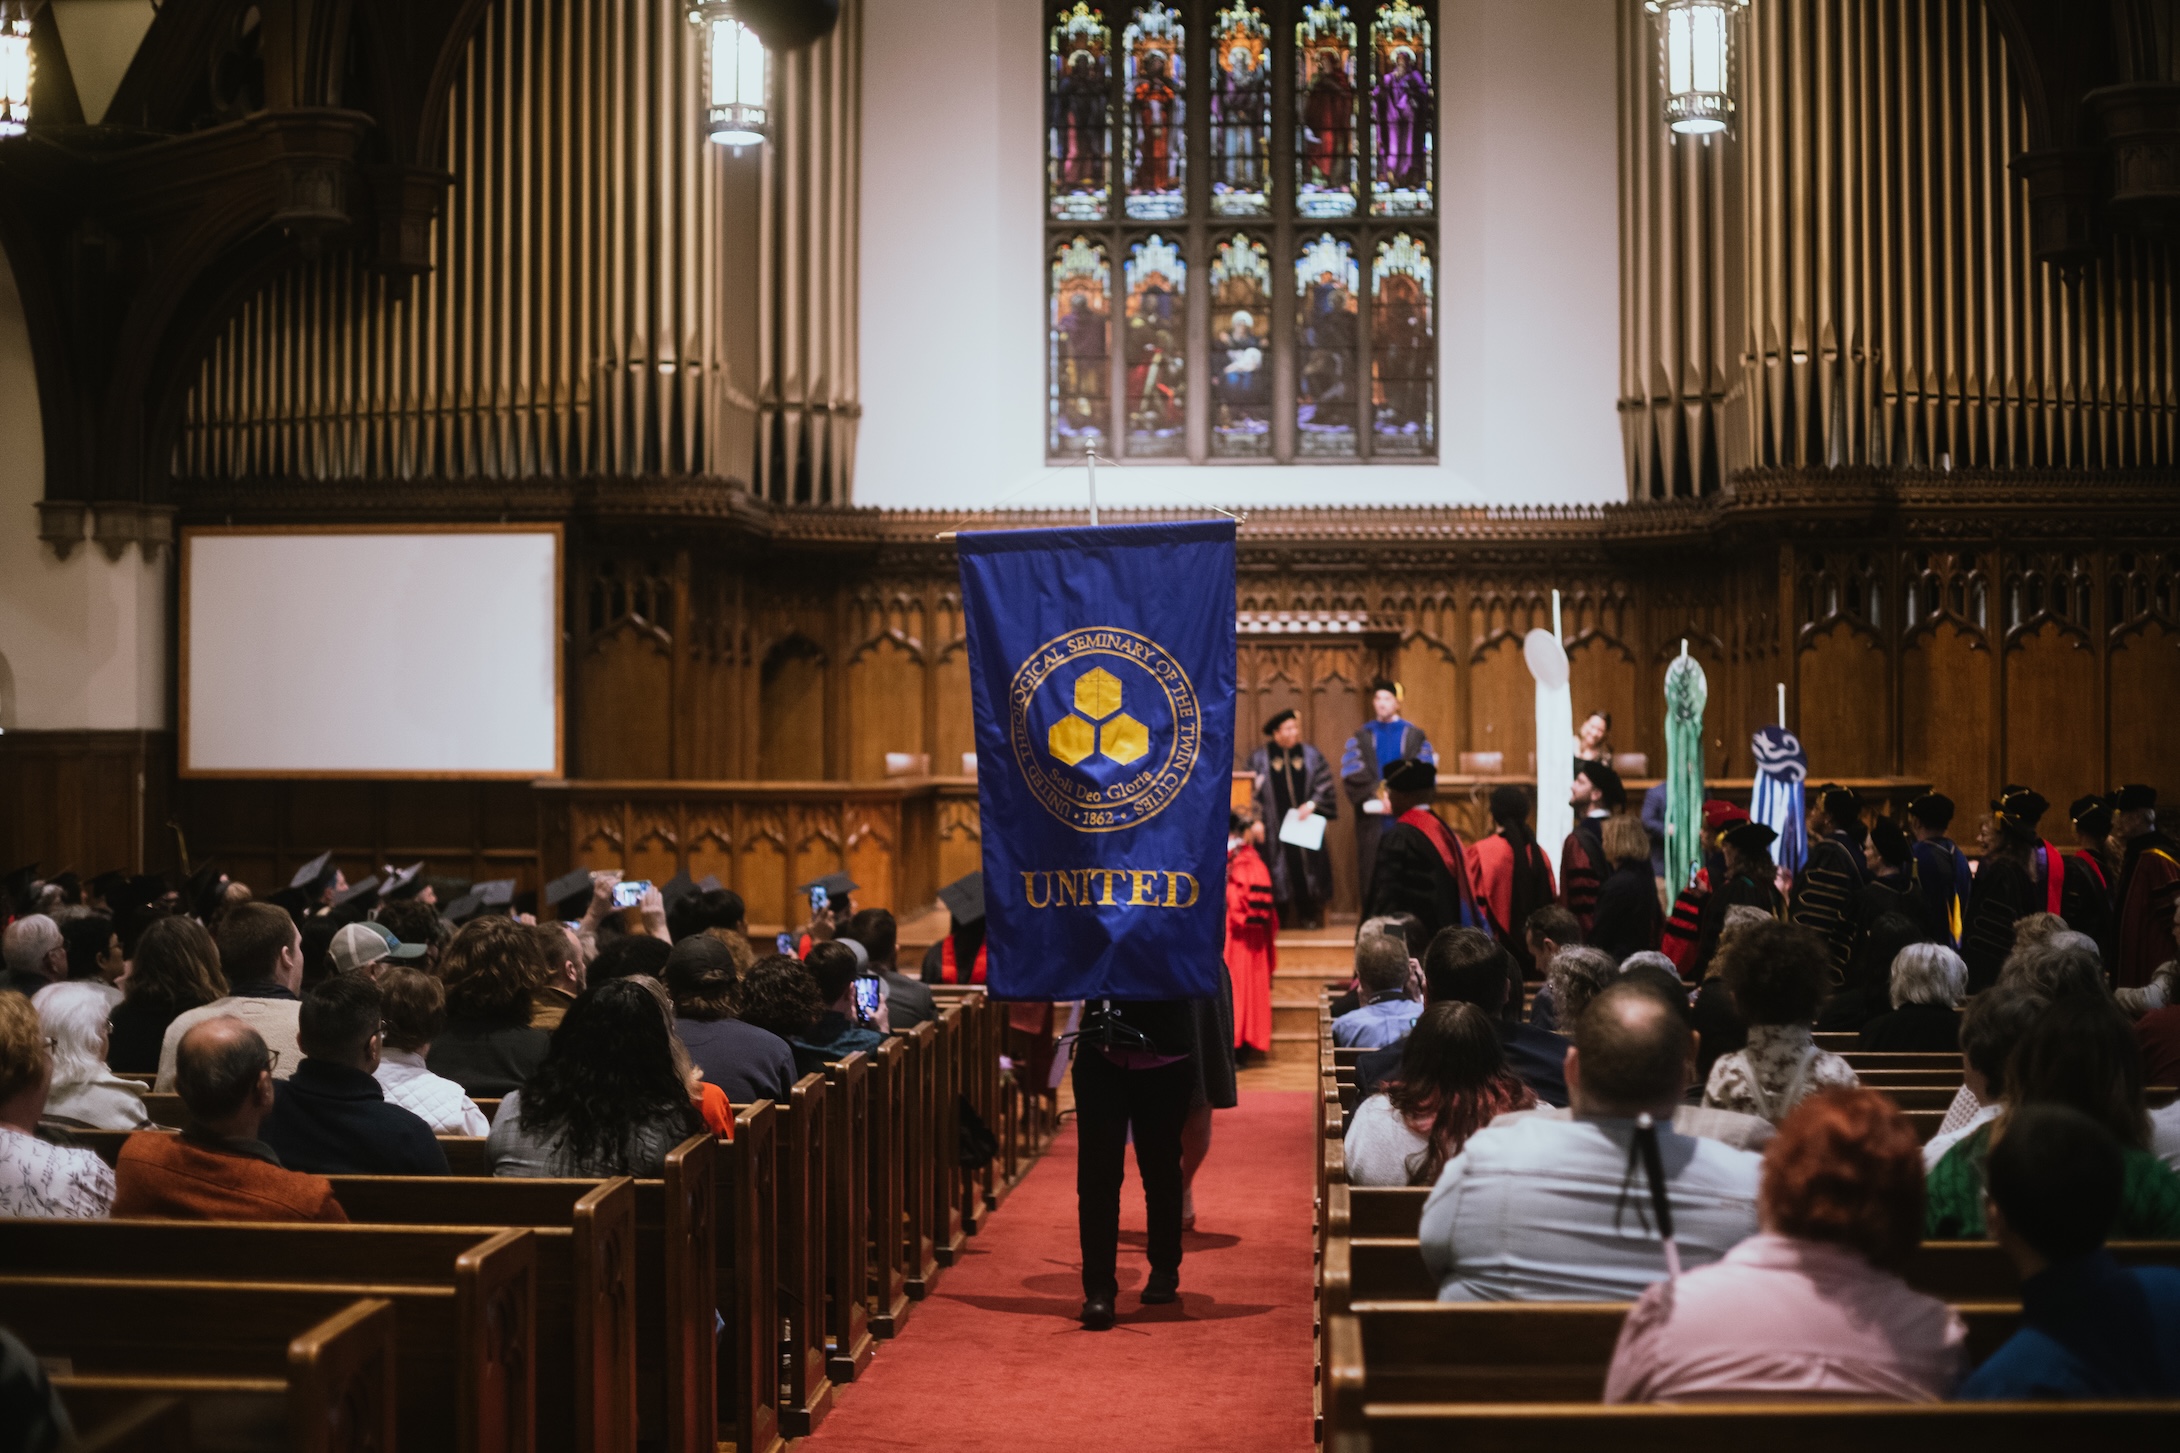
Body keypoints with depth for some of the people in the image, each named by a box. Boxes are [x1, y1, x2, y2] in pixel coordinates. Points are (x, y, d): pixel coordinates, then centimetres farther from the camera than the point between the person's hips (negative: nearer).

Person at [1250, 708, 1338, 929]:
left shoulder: (1310, 754, 7)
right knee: (1279, 870, -3)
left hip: (1306, 822, 1)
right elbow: (1252, 789, 2)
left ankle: (1309, 917, 6)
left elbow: (1324, 784, 5)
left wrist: (1312, 804, -10)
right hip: (1276, 825, -1)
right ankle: (1277, 918, 3)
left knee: (1307, 866, -2)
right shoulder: (1260, 758, 4)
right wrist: (1256, 818, -12)